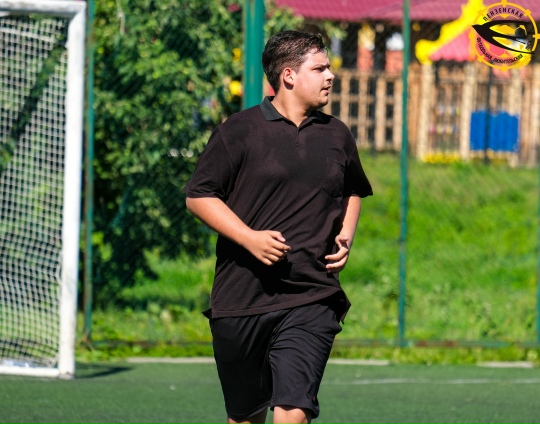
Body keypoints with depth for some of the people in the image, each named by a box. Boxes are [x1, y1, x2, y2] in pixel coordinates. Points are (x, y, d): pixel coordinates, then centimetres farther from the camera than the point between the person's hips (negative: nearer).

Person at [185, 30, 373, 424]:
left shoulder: (337, 136, 12)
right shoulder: (239, 131, -1)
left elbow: (353, 192, 29)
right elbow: (199, 196, -1)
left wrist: (346, 235, 9)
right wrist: (249, 237, -13)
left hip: (312, 300, 1)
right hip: (241, 299, -1)